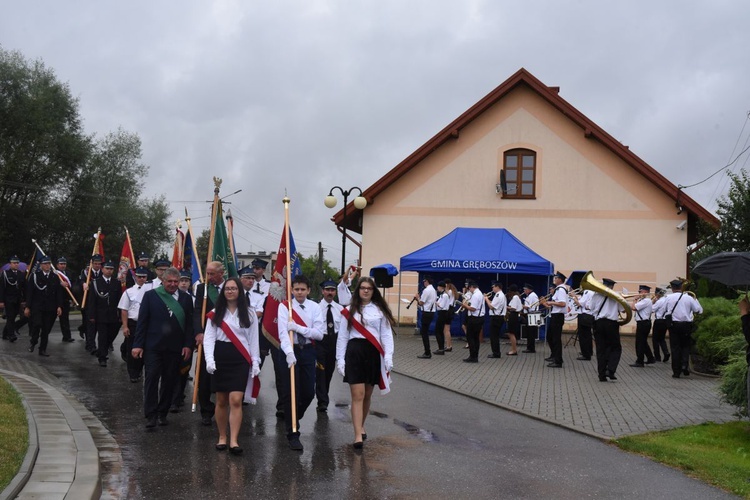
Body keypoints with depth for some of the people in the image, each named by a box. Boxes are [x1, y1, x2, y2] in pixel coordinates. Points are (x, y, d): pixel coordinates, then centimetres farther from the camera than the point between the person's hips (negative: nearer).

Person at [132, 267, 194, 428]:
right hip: (153, 346, -2)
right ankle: (151, 415, -1)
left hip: (174, 347, 2)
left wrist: (188, 344, -2)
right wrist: (138, 344, -5)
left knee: (169, 381, 7)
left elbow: (189, 323, 7)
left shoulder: (185, 298, 7)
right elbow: (142, 321, 0)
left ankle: (162, 413, 18)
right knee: (152, 379, -4)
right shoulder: (150, 295, 2)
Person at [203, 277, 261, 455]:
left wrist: (255, 362, 0)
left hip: (240, 360, -1)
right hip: (220, 358, 1)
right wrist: (209, 360, -13)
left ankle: (233, 441, -12)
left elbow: (253, 339, 6)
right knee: (221, 401, 8)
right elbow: (209, 338, -1)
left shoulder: (249, 313, 5)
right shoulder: (215, 314, 5)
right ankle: (222, 437, 22)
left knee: (236, 400, -12)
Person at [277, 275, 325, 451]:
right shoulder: (284, 306, -5)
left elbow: (319, 333, -7)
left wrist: (298, 327, -18)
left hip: (308, 351, 3)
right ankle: (293, 433, 4)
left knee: (309, 393, 6)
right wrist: (289, 353, -30)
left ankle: (293, 420, 34)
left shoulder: (315, 308, 2)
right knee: (291, 393, -3)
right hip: (290, 351, -3)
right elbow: (283, 332, -17)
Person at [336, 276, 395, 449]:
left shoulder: (380, 310, 6)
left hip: (374, 353, 1)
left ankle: (361, 427, 33)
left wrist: (388, 356, -7)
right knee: (358, 395, -7)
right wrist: (340, 359, 0)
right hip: (355, 352, -1)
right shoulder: (350, 311, 6)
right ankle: (358, 435, -9)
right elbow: (342, 336, 6)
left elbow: (386, 334, 3)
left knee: (367, 395, 13)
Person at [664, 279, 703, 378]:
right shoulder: (689, 298, -4)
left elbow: (665, 308, 10)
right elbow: (699, 311, 1)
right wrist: (695, 299, 14)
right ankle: (685, 365, -4)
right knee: (686, 346, 16)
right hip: (686, 325, 0)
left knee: (675, 347, 6)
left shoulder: (669, 298, -3)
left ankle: (676, 371, 6)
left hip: (673, 325, 0)